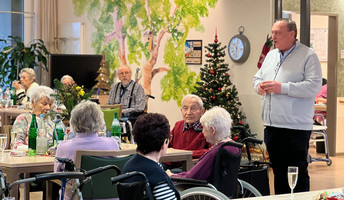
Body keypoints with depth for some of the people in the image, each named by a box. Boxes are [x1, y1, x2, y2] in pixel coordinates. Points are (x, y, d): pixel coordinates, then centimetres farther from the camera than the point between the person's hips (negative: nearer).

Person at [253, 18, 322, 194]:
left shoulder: (308, 56, -6)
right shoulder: (271, 55, 17)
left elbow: (314, 86, -16)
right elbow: (258, 77, 24)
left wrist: (282, 87, -21)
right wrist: (259, 86, -1)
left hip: (296, 127, -7)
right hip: (271, 126, 7)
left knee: (298, 173, -3)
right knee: (278, 172, 15)